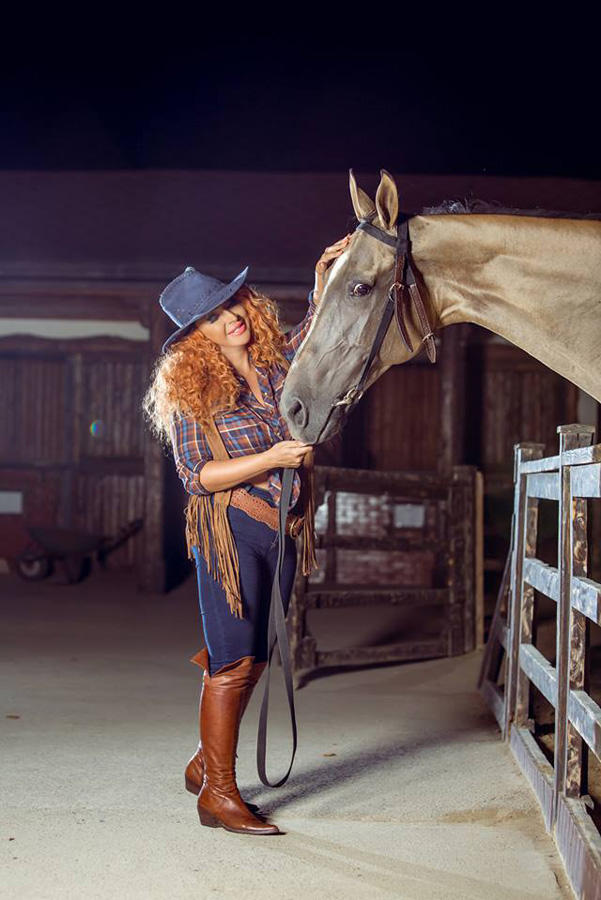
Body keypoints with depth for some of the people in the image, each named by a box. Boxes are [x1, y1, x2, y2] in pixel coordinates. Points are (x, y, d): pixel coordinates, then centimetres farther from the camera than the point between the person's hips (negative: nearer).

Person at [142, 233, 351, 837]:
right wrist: (271, 459, -20)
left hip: (283, 532, 6)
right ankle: (217, 794, 6)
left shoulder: (276, 363, 8)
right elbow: (196, 476, -13)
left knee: (252, 658, 13)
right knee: (233, 662, -4)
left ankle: (205, 763, 30)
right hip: (231, 531, -6)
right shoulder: (192, 390, -7)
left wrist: (325, 275, 9)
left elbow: (316, 329, 26)